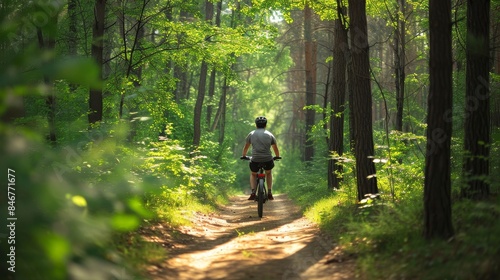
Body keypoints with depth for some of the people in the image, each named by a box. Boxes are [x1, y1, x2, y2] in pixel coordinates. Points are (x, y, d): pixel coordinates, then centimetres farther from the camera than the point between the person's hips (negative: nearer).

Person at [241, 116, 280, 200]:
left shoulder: (251, 134, 10)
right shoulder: (270, 135, 11)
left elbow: (245, 148, 22)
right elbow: (276, 149, 22)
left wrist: (244, 156, 41)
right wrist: (277, 157, 41)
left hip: (255, 160, -1)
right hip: (268, 160, 1)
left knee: (253, 174, 27)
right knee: (268, 173, 32)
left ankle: (253, 193, 7)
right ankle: (269, 193, 21)